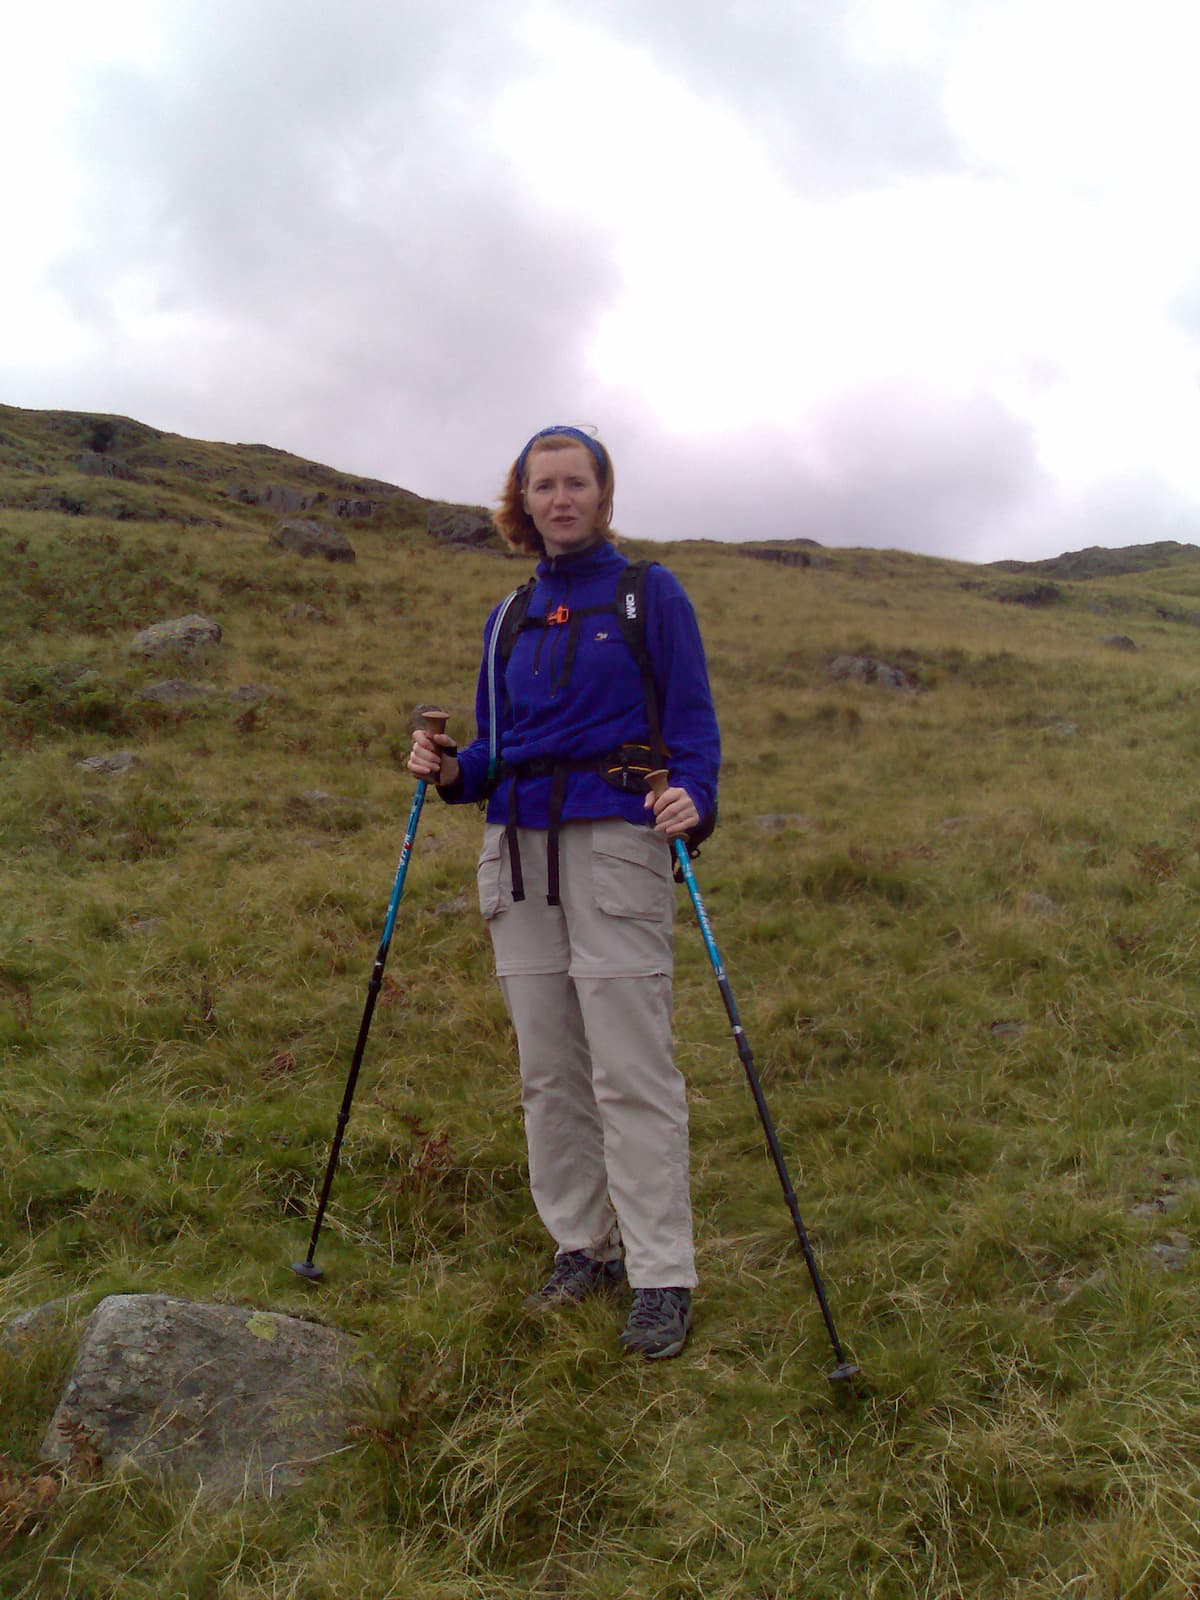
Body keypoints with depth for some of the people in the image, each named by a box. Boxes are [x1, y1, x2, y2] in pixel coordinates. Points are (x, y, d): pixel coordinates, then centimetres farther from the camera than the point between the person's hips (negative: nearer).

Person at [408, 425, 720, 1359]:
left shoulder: (650, 595, 4)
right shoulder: (510, 617, 18)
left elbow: (693, 724, -1)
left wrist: (692, 798, -20)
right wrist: (452, 770, -1)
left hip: (615, 841, -5)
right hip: (518, 849, 5)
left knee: (631, 1070, -6)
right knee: (549, 1068, 8)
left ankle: (662, 1279, 3)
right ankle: (583, 1246, 22)